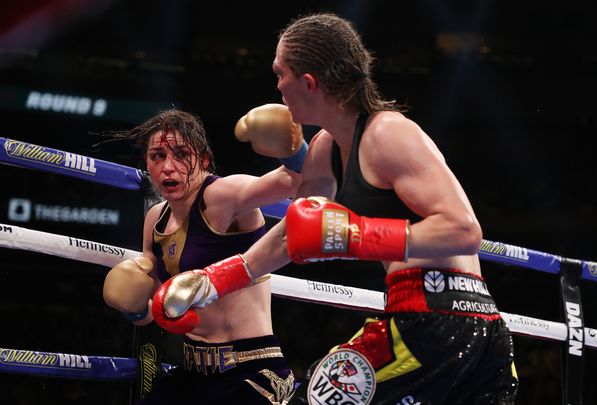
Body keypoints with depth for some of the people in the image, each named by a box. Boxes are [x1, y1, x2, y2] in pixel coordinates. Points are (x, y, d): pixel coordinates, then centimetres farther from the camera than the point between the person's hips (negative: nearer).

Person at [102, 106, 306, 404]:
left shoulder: (222, 196, -15)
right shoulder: (157, 219, 8)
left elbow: (296, 180, -33)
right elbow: (149, 312, 18)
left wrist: (294, 151, -54)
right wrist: (133, 306, -3)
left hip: (252, 373, -8)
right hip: (194, 372, 8)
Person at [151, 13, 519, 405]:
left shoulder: (388, 134, -12)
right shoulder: (327, 148, 15)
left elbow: (465, 231, -21)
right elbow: (294, 233, 29)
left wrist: (352, 234, -24)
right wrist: (210, 282, 28)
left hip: (433, 323, -9)